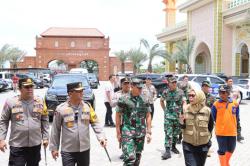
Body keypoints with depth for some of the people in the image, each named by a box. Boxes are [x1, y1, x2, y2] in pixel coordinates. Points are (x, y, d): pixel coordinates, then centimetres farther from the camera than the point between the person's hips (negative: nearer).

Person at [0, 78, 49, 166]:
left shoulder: (40, 101, 0)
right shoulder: (10, 102, -6)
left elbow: (45, 121, 6)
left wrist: (45, 137, 3)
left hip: (35, 144, 3)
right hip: (17, 145, -2)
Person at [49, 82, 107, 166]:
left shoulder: (87, 106, 0)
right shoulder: (61, 109, -9)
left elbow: (95, 123, 1)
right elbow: (55, 130, -2)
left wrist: (101, 137, -14)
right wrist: (54, 148, 1)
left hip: (84, 149, 3)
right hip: (68, 151, -3)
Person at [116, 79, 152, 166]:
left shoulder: (144, 100, 5)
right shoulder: (123, 99, -6)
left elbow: (148, 116, 9)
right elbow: (118, 116, -1)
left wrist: (148, 132, 3)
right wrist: (118, 133, -2)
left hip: (141, 133, 4)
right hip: (127, 132, -4)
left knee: (137, 157, 14)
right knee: (130, 158, -14)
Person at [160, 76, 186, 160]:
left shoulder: (180, 92, 0)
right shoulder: (165, 92, 1)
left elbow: (184, 102, -4)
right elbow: (161, 101, 17)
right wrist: (164, 110, 9)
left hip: (178, 115, 1)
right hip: (168, 116, -1)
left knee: (176, 133, 14)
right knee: (168, 133, -8)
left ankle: (173, 146, 34)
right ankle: (167, 151, -9)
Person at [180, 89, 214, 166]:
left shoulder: (207, 111, -10)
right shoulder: (185, 109, -6)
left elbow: (211, 126, 4)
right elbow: (183, 127, 0)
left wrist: (207, 136, 1)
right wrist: (181, 123, -19)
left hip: (203, 145, 0)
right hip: (188, 145, 0)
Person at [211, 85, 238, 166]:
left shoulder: (235, 103, -3)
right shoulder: (216, 104, -10)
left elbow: (236, 116, 10)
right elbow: (214, 118, 1)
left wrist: (231, 125, 11)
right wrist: (221, 124, 7)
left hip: (232, 131, 4)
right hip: (220, 132, -3)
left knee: (231, 149, 20)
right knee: (222, 150, 4)